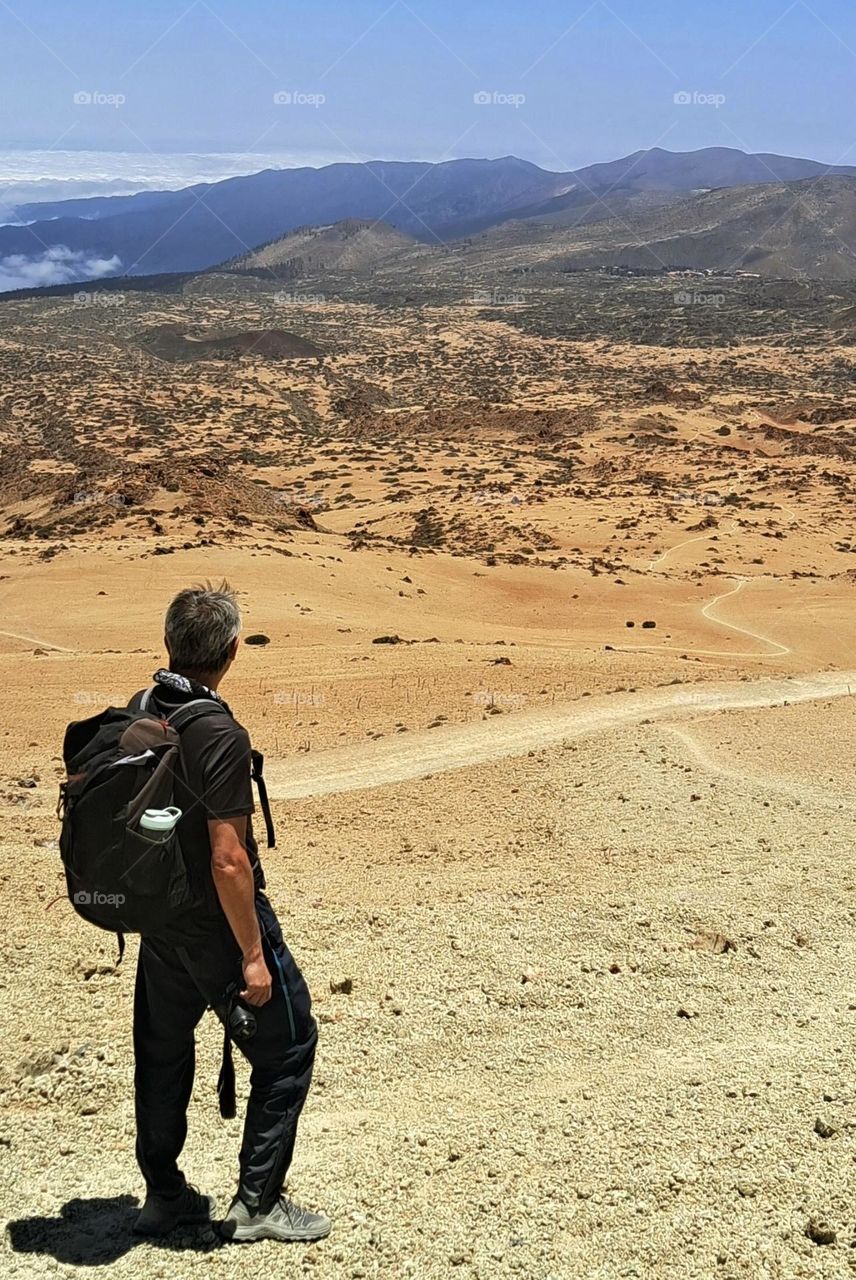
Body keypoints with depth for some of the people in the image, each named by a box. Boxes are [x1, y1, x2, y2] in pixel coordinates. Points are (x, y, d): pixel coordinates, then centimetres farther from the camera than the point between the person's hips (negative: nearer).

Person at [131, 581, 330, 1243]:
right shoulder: (219, 735, -25)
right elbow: (228, 860, -25)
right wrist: (253, 955, -17)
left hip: (158, 919, 8)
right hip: (218, 925, -8)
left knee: (162, 1052, 20)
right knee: (286, 1046, 8)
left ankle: (164, 1195, 34)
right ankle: (258, 1203, 14)